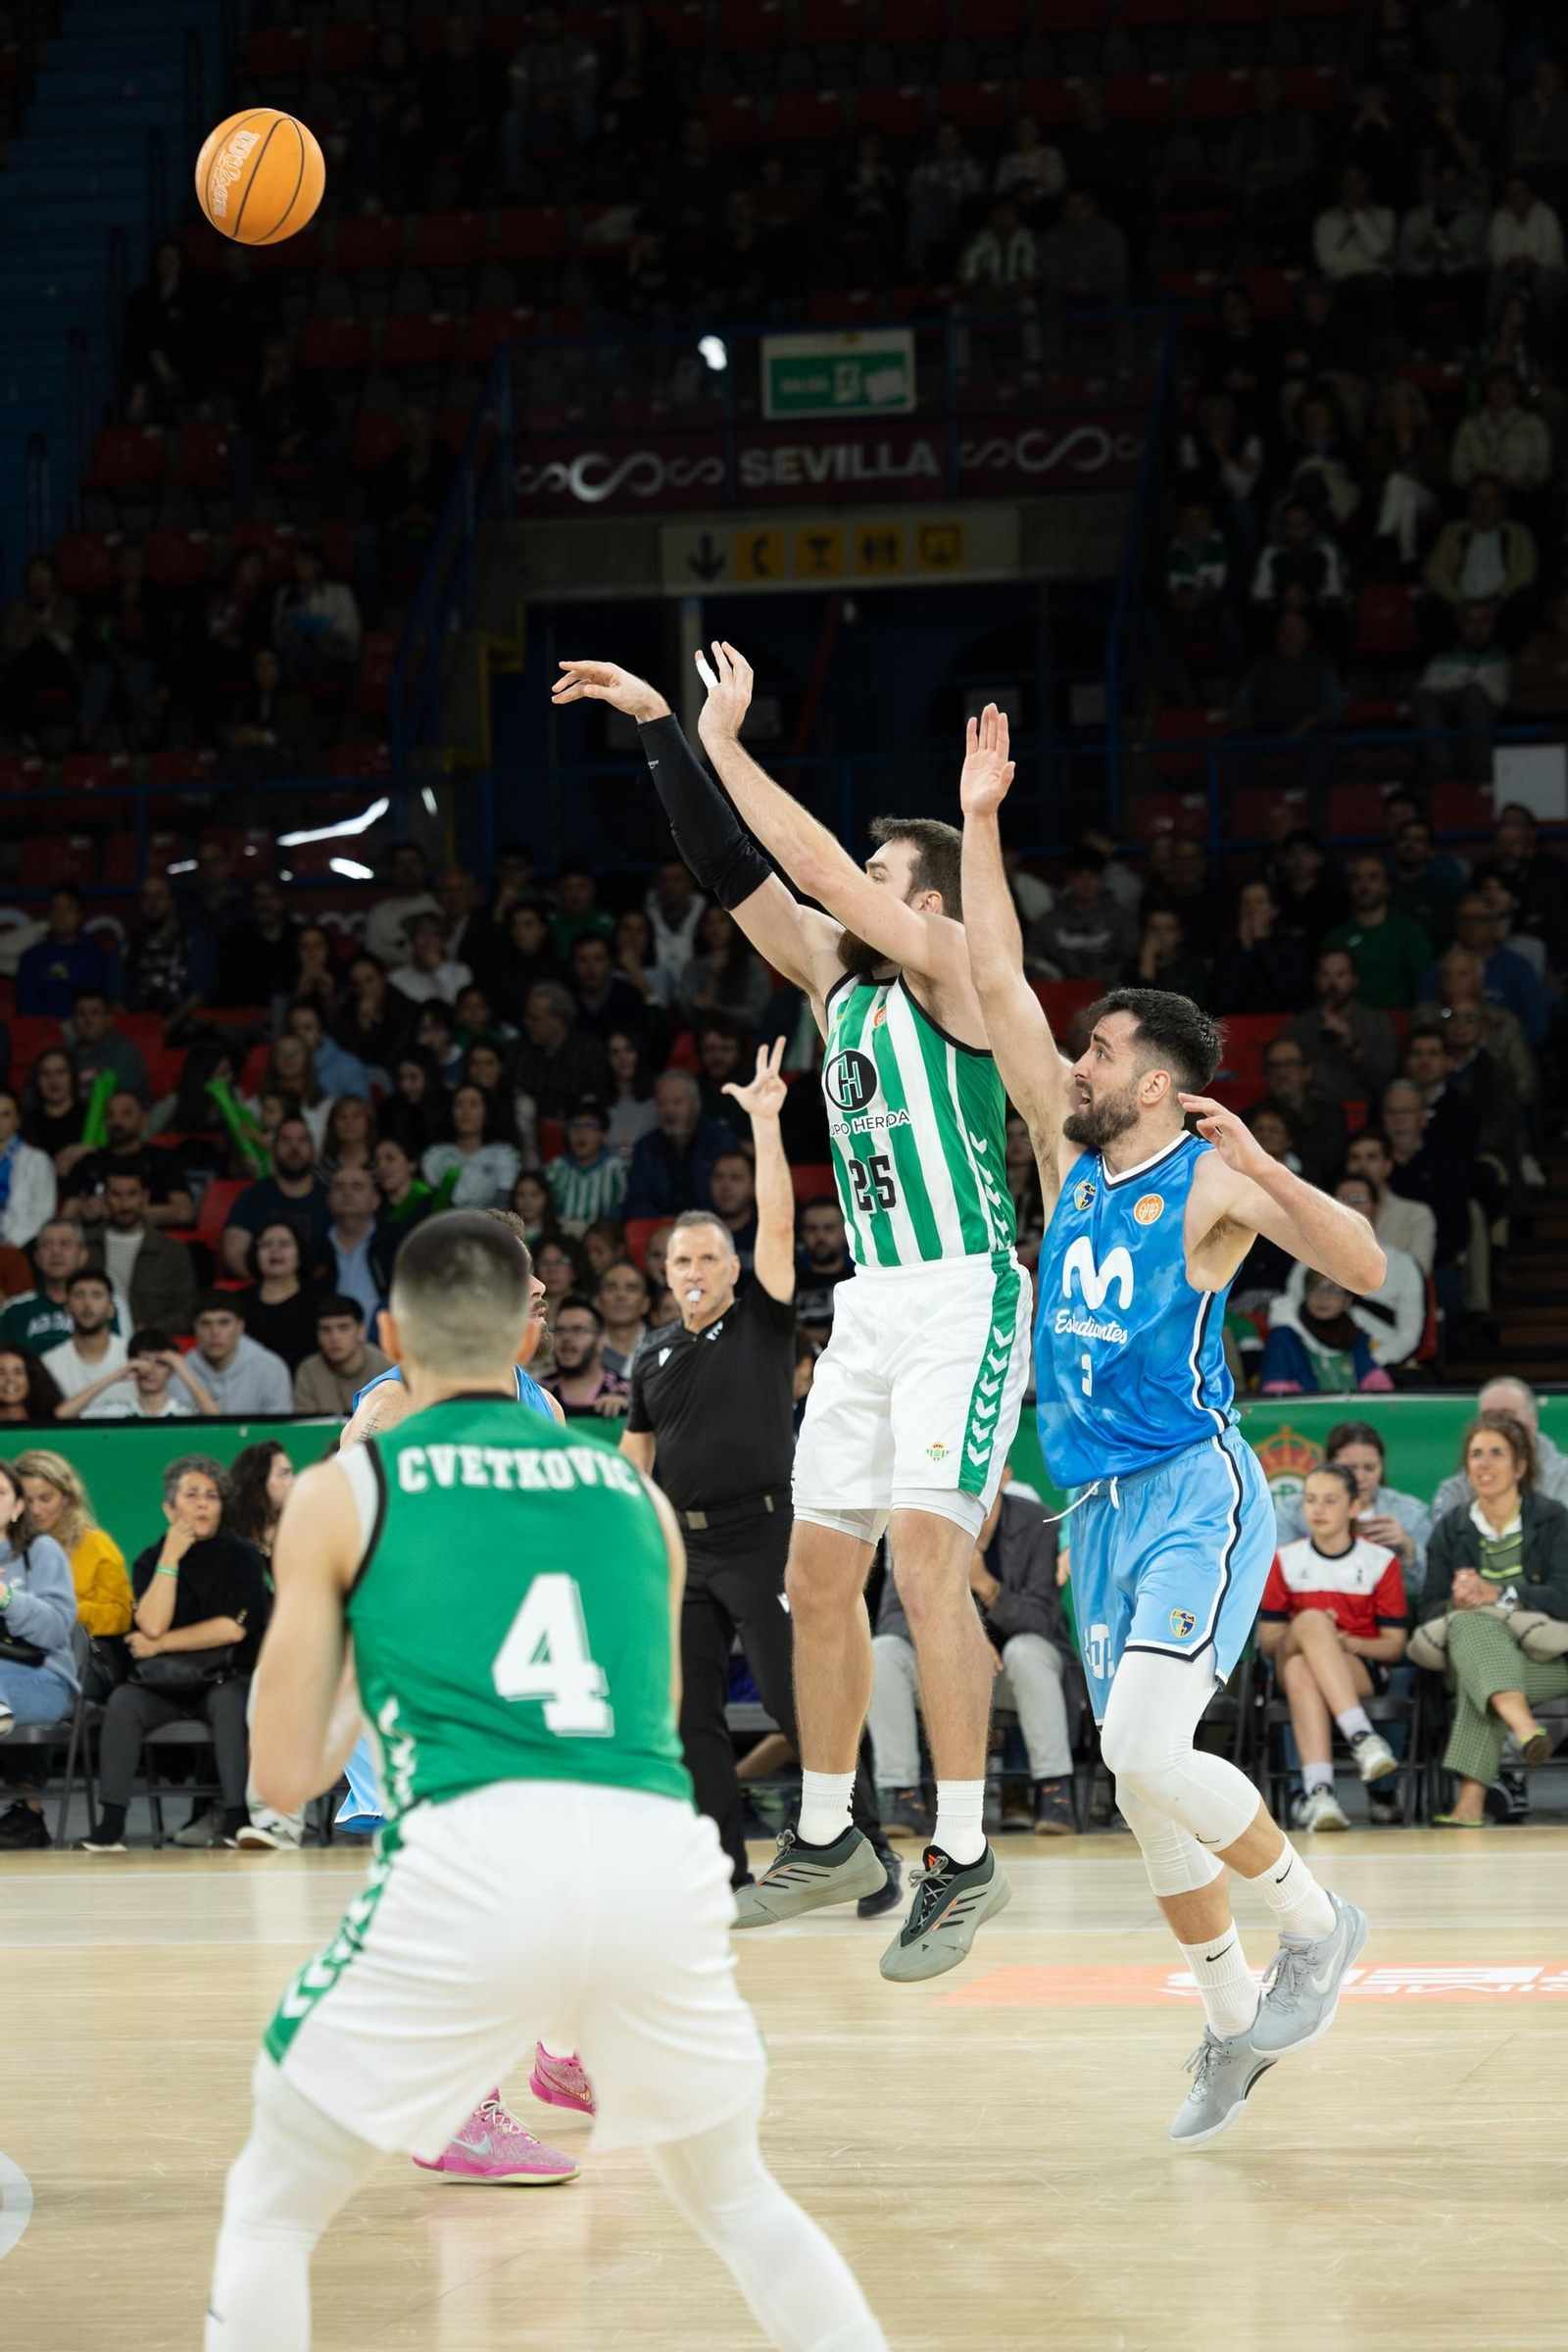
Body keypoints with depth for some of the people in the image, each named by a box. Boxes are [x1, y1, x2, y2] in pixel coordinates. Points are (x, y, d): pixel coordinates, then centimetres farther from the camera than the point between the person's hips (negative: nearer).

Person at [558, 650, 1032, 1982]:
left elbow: (822, 867, -15)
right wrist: (658, 727, 6)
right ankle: (828, 1839, 22)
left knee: (925, 1548, -20)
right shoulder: (840, 976, 15)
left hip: (963, 1298, -9)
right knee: (819, 1574, 10)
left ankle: (964, 1858, -19)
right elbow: (736, 873, 13)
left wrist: (726, 740, -10)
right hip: (872, 1308, 9)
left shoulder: (947, 964, -5)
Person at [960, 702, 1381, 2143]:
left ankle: (1314, 1918, -1)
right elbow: (999, 984, 9)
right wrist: (980, 826, 5)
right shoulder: (1072, 1156, 11)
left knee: (1146, 1754, -22)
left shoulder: (1210, 1183, -6)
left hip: (1198, 1497, -7)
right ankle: (1233, 2023, 19)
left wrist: (1265, 1171, -30)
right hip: (1102, 1508, 7)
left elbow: (1363, 1268, -17)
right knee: (1139, 1776, 7)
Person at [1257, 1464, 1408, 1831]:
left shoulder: (1380, 1562, 6)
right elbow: (1266, 1641, 9)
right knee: (1311, 1619, -37)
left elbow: (1394, 1647, 5)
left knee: (1301, 1670, -38)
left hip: (1363, 1670, -1)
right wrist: (1310, 1631, -13)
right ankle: (1361, 1736, -51)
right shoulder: (1286, 1560, 11)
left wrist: (1345, 1642, -15)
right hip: (1290, 1663, 1)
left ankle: (1315, 1791, -52)